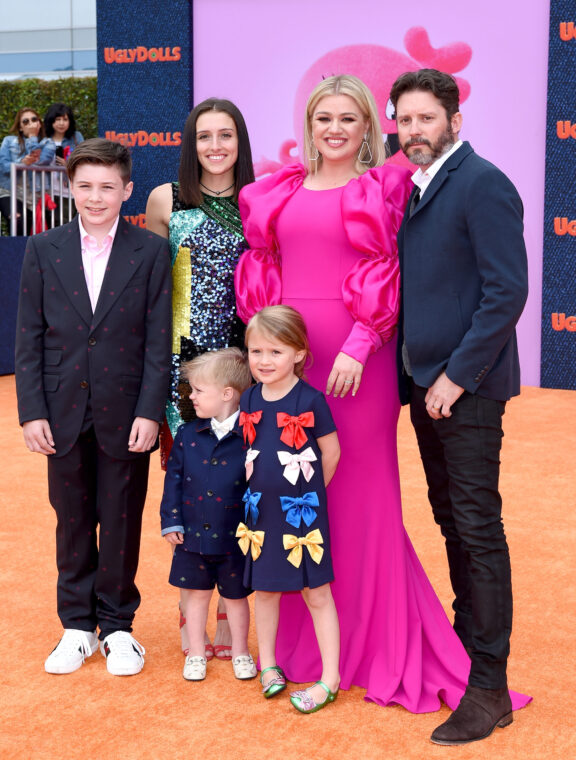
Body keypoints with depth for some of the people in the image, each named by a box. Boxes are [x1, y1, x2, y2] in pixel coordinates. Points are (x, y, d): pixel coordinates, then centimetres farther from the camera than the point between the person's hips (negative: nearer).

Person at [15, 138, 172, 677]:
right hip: (64, 412, 2)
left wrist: (150, 412, -9)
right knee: (72, 521, 11)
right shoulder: (43, 251, 4)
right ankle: (77, 626, 25)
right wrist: (32, 411, -4)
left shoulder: (151, 252, -1)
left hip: (125, 413, -1)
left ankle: (117, 627, 22)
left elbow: (159, 340, -3)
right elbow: (28, 338, 3)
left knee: (121, 521, 7)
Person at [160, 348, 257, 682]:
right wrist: (171, 521, 0)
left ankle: (240, 652, 33)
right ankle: (196, 653, 31)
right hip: (193, 534, 3)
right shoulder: (188, 435, 0)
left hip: (235, 537, -3)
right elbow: (174, 479, 4)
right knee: (196, 592, 14)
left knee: (236, 596, 13)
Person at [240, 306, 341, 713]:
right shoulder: (250, 400, 0)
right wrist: (264, 488, 9)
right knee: (265, 588, 16)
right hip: (261, 511, 5)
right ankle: (268, 664, 31)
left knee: (316, 593, 3)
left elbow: (331, 453, -4)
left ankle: (329, 679, 10)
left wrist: (307, 492, 5)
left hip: (303, 511, -5)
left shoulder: (310, 400, -14)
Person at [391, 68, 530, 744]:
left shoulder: (482, 184, -11)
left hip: (466, 387, -8)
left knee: (478, 529, -3)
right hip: (425, 383, 8)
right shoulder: (415, 188, 14)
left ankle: (489, 687, 5)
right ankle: (466, 642, 30)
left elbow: (507, 291, -17)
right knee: (452, 522, 16)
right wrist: (418, 374, 10)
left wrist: (456, 376, -17)